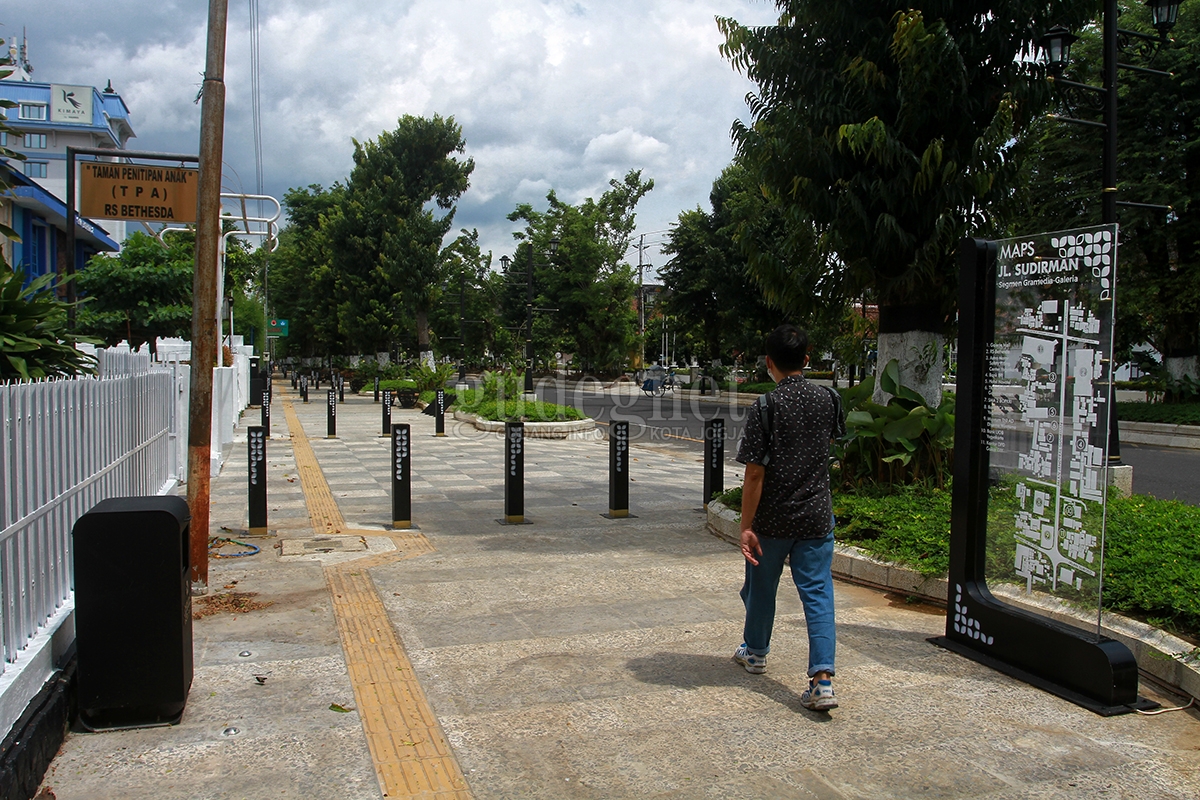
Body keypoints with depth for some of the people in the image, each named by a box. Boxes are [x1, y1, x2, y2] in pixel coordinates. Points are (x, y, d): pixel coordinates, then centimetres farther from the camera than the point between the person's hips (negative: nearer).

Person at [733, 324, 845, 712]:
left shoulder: (766, 407, -14)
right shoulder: (828, 399, -2)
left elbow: (754, 474, -16)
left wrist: (746, 527, -12)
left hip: (772, 519, -2)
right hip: (817, 516, 3)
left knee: (761, 588, 18)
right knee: (818, 593, 3)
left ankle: (755, 651, 39)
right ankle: (822, 678, -8)